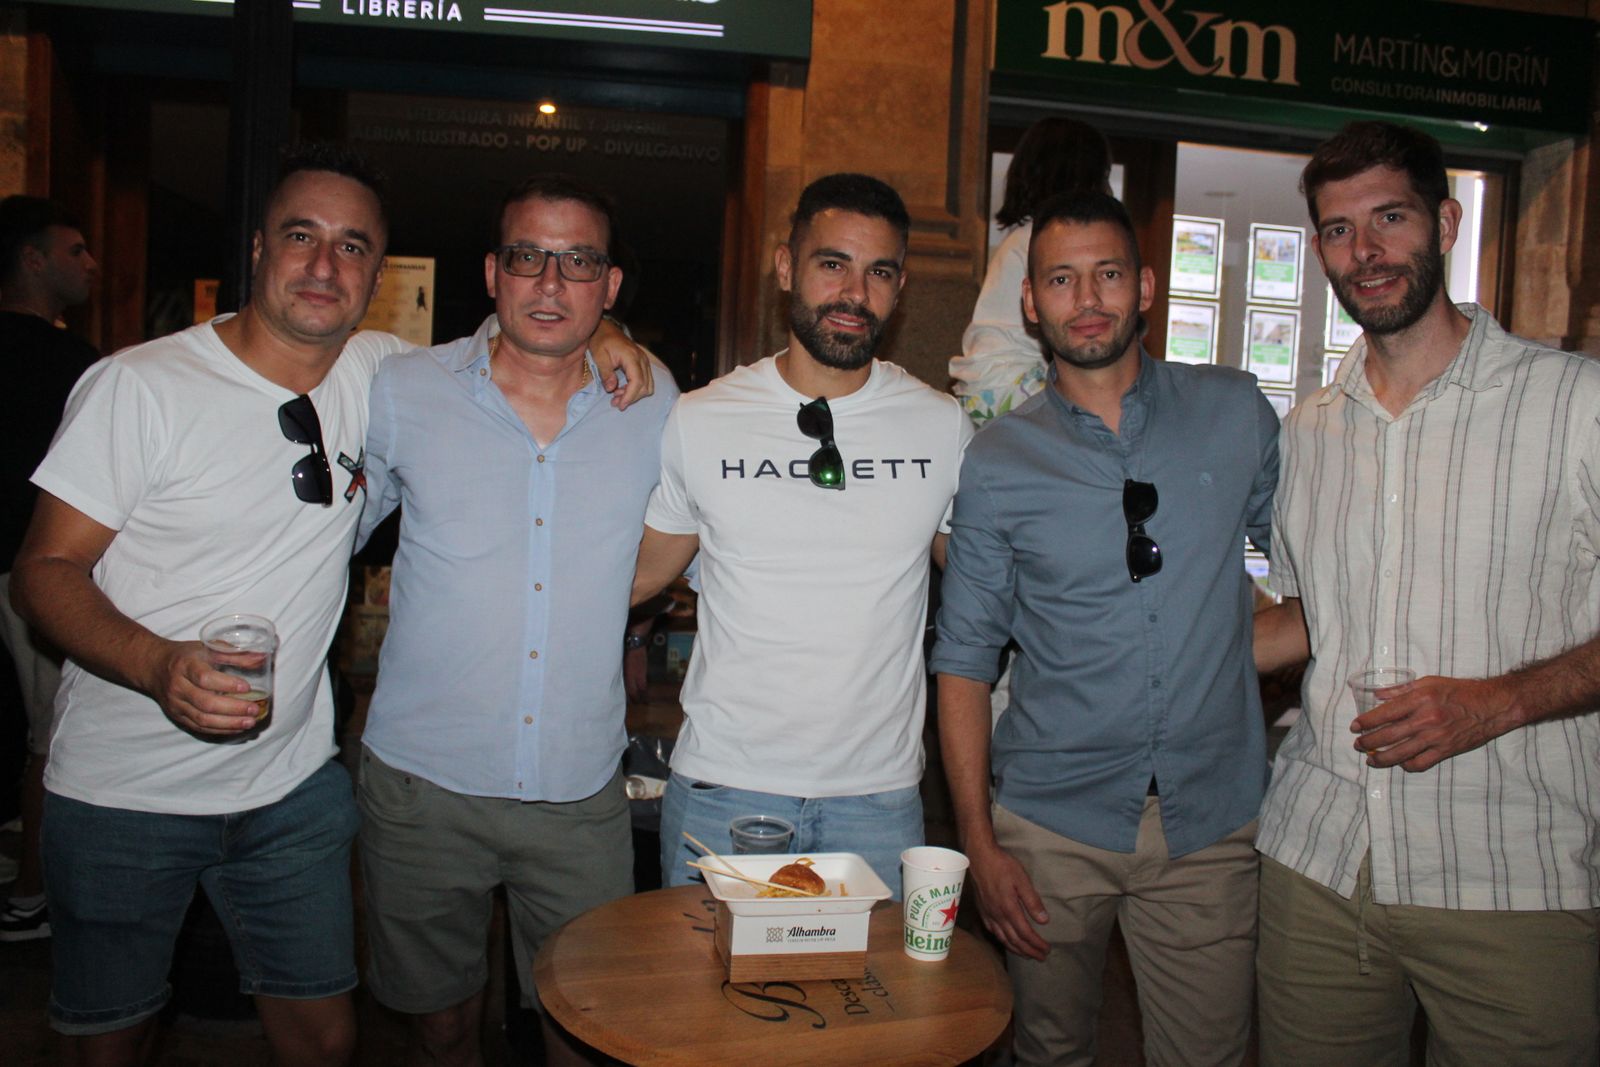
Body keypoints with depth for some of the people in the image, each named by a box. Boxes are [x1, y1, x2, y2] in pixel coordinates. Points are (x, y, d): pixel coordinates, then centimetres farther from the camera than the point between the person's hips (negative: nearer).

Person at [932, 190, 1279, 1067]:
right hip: (1052, 824, 0)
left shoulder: (1237, 413, 1)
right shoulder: (998, 460, -3)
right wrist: (978, 843, -5)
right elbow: (963, 659, -1)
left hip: (1209, 825, 1)